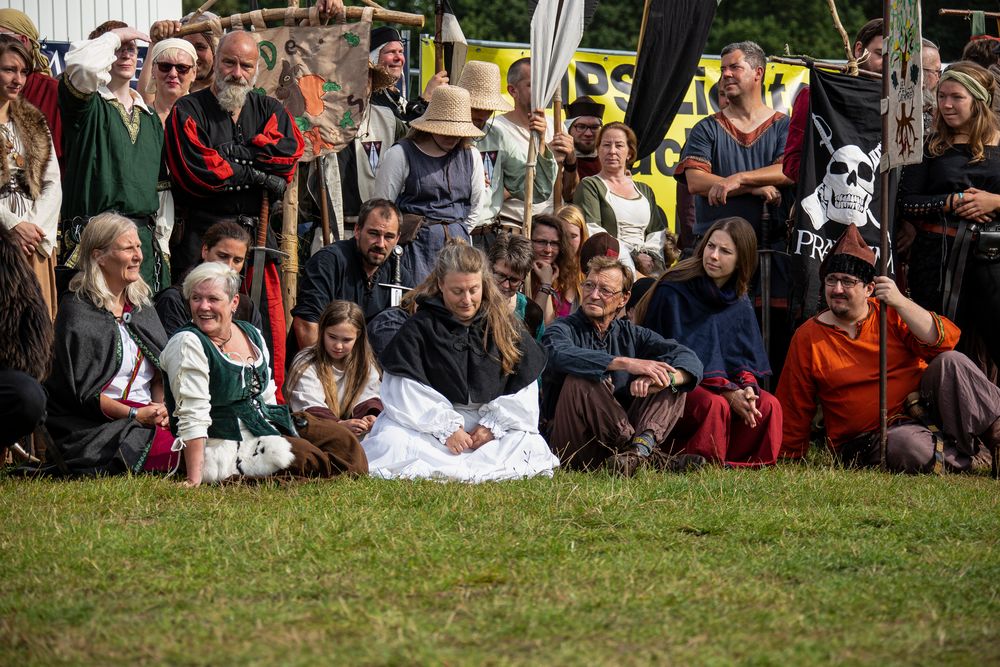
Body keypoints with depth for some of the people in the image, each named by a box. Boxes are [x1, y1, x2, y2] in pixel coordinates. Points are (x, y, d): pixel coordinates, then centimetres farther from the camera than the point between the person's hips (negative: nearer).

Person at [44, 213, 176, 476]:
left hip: (145, 413, 7)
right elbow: (82, 390, -9)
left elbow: (161, 370, 17)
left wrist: (160, 405, -5)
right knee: (179, 454, -31)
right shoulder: (78, 311, -4)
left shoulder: (140, 305, 19)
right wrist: (135, 415, -17)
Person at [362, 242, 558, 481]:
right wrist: (446, 428, -17)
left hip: (487, 423, 2)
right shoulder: (419, 328, -2)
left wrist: (493, 426, -9)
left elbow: (523, 388, 4)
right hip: (430, 423, -2)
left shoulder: (504, 327, 6)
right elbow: (404, 390, -9)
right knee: (391, 442, -31)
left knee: (531, 446, -26)